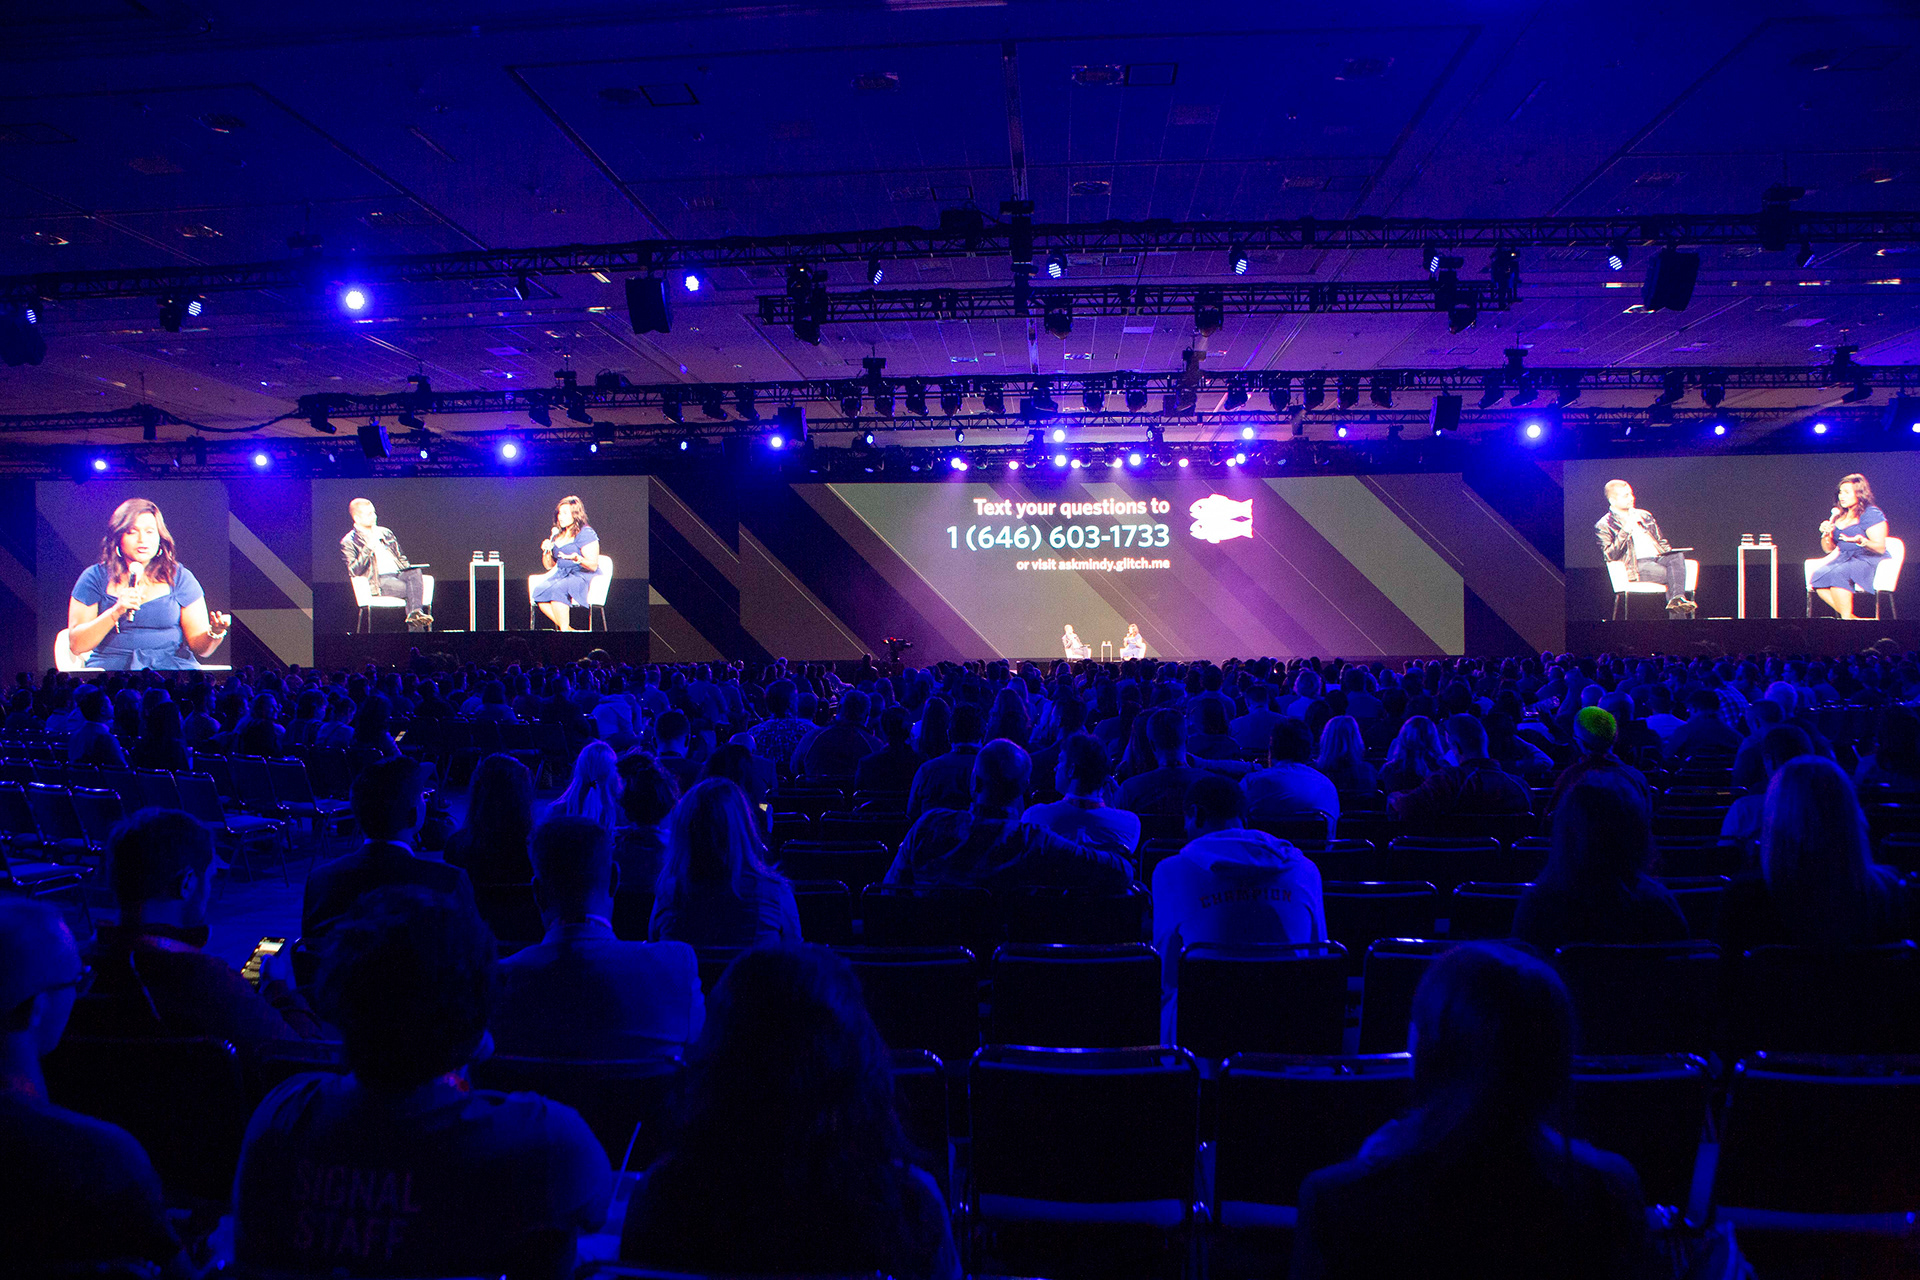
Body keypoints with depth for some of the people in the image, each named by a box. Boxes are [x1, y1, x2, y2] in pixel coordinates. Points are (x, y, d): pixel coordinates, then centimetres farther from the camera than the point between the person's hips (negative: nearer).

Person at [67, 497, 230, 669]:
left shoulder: (179, 577, 10)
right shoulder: (95, 577, 9)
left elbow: (200, 647, 6)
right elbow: (76, 645, 1)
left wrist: (215, 633, -17)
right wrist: (116, 612, -12)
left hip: (172, 664, 0)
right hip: (112, 665, 0)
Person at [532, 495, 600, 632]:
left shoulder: (586, 533, -5)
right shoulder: (557, 535, 17)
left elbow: (593, 566, -12)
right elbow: (550, 565, 22)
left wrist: (577, 558, -31)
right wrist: (546, 552, 1)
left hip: (583, 576, -7)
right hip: (561, 574, 7)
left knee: (558, 590, -35)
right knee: (539, 591, -22)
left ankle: (564, 629, -29)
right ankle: (567, 628, -20)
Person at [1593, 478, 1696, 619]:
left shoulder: (1644, 516, 25)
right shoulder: (1603, 526, 5)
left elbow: (1661, 541, 29)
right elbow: (1610, 555, -8)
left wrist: (1668, 552, 5)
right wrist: (1625, 531, -16)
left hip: (1658, 557, 5)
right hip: (1636, 565, -5)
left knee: (1677, 556, -30)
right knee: (1674, 576, -29)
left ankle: (1677, 598, -45)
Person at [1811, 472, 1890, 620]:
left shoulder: (1872, 514, -4)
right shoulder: (1839, 515, 17)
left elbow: (1880, 548, -11)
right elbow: (1828, 549, 20)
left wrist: (1861, 540, -30)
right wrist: (1826, 534, -1)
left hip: (1868, 561, -7)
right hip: (1844, 559, 7)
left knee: (1838, 574, -36)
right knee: (1818, 575, -25)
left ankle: (1846, 618, -30)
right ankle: (1853, 618, -23)